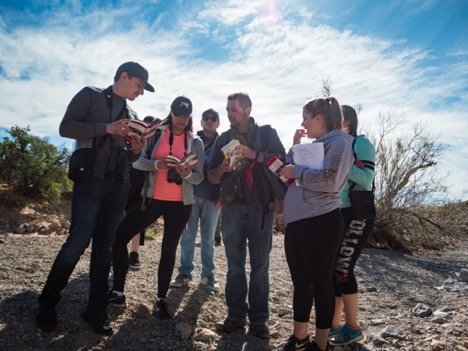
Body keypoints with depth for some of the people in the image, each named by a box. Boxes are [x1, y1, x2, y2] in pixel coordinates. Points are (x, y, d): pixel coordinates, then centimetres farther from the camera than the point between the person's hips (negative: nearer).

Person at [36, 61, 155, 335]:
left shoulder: (131, 115, 20)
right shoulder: (90, 96, 6)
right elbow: (66, 127, -6)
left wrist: (137, 150, 0)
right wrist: (106, 128, -16)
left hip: (120, 186, 6)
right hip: (91, 180, -5)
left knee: (105, 247, 6)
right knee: (78, 242, -10)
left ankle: (96, 310, 15)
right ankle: (47, 304, 11)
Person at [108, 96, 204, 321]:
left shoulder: (195, 142, 2)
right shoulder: (155, 133, 2)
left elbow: (199, 177, -1)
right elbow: (137, 162, -4)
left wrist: (187, 174, -23)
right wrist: (157, 164, -24)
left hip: (180, 203, -1)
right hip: (153, 198, 1)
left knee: (169, 249, 6)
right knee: (119, 236, -5)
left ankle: (161, 299, 20)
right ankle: (117, 292, 9)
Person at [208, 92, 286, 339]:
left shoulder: (267, 133, 8)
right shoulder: (223, 139, 14)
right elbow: (212, 178, 12)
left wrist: (253, 154, -18)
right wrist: (222, 168, -10)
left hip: (261, 207, -2)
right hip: (232, 207, 3)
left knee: (260, 265, 0)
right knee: (235, 264, 5)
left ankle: (258, 319, 10)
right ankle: (236, 315, 15)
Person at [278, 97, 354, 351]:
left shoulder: (339, 142, -6)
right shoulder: (314, 145, 19)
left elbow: (329, 180, -20)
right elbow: (289, 172, 17)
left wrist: (296, 172, -11)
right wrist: (295, 146, 10)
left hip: (321, 222, -8)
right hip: (297, 222, 8)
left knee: (320, 282, 3)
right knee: (300, 282, 15)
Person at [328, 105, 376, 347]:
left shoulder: (361, 143, -5)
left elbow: (366, 179, -18)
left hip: (357, 215, -7)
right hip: (336, 215, 7)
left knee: (342, 269, -8)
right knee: (331, 269, 6)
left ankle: (353, 328, 8)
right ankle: (334, 324, 17)